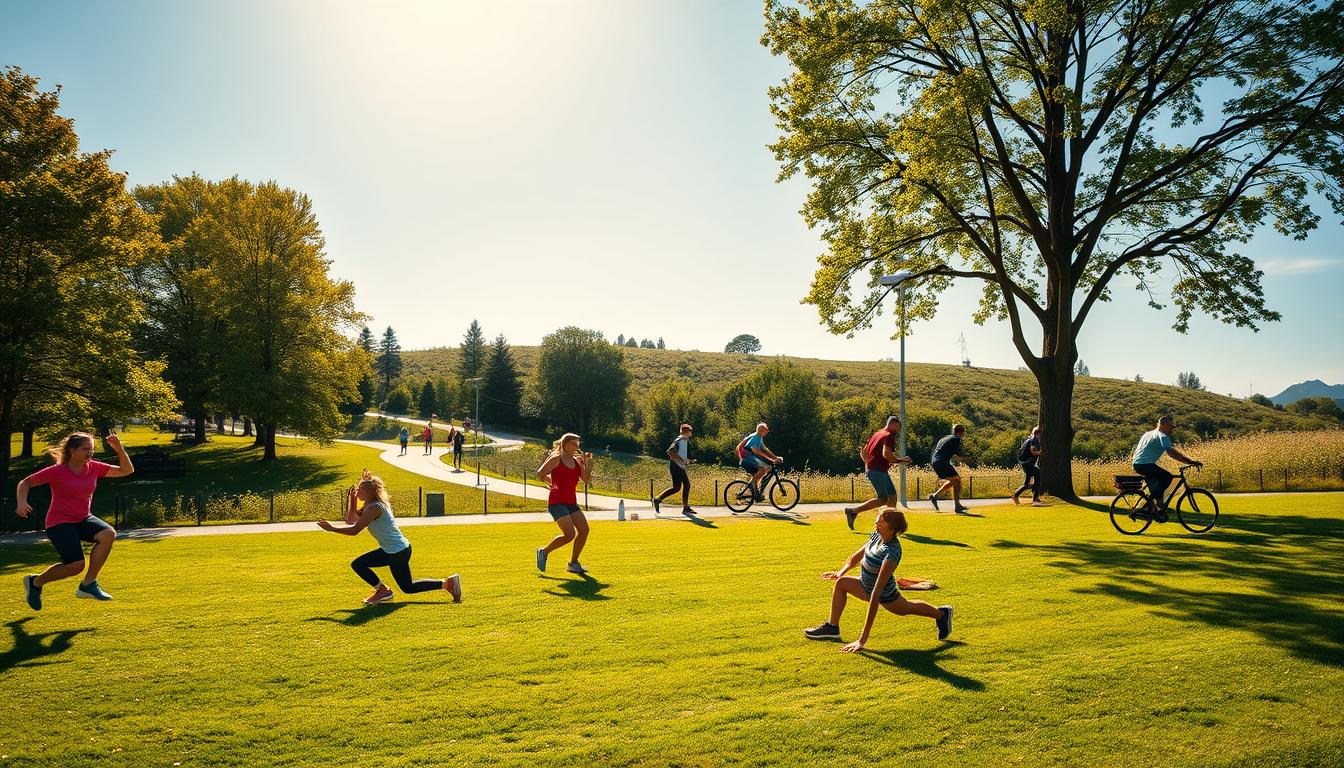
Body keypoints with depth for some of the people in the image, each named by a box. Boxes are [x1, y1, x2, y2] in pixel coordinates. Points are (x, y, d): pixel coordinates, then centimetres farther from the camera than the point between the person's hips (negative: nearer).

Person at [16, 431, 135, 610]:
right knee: (76, 565, -18)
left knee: (108, 534, -26)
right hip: (59, 522, -5)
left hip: (83, 519, 5)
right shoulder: (57, 471, -11)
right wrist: (22, 502, -21)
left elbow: (127, 470, 1)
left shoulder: (94, 468, 1)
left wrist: (119, 449, -12)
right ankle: (35, 582, 14)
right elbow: (25, 483, -3)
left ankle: (88, 584, -14)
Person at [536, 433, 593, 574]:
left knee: (584, 530, -5)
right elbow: (540, 473, -9)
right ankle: (543, 552, 6)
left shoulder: (577, 461, 13)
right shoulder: (556, 459, -4)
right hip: (557, 502, -7)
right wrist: (552, 483, 1)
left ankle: (573, 563, 9)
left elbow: (586, 479, 4)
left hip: (572, 503, 7)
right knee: (569, 534, -16)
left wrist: (588, 462, -6)